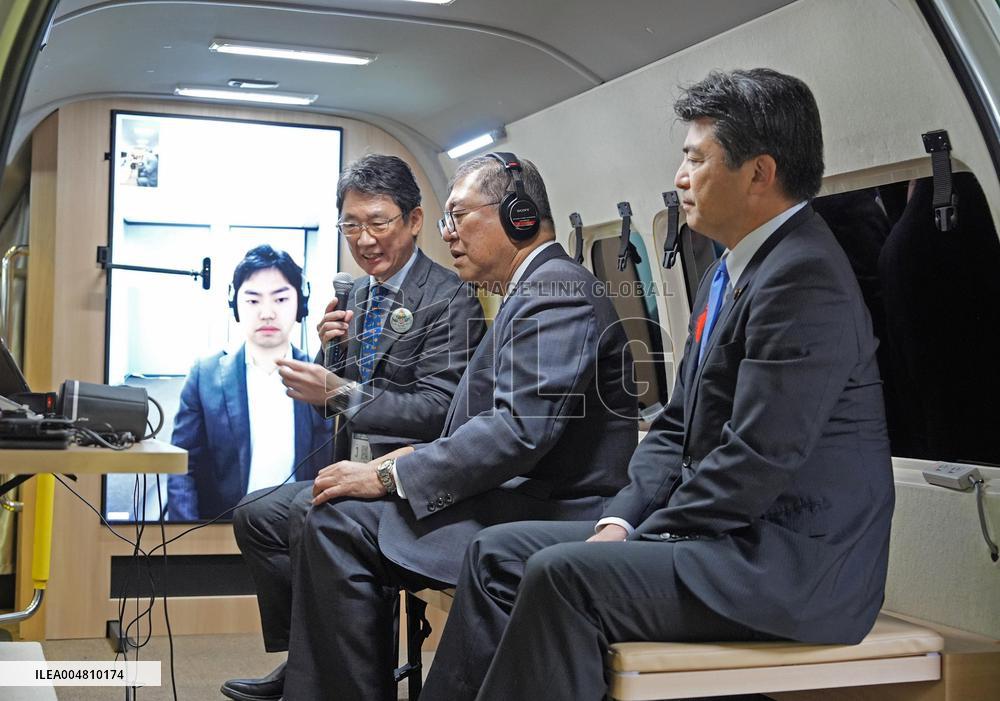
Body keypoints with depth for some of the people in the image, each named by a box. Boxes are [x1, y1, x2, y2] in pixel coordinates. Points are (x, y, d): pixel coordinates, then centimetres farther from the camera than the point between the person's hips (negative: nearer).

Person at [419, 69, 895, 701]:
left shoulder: (804, 278, -18)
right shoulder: (730, 270, 15)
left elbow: (759, 459, -23)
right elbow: (680, 424, 15)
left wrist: (640, 540, -14)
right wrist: (620, 520, 1)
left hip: (793, 562, -10)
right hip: (729, 535, 10)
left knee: (565, 574, -27)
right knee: (499, 551, 4)